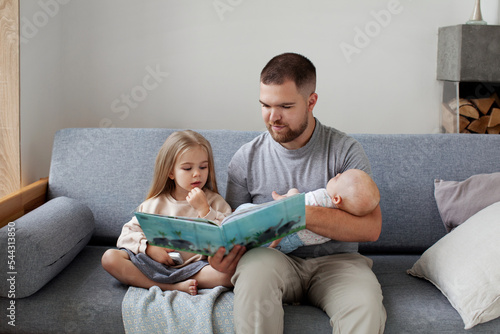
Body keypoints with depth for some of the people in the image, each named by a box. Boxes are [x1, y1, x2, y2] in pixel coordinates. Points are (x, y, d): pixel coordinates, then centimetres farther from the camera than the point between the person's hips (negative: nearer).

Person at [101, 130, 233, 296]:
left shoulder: (215, 201, 7)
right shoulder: (154, 204, 11)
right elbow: (128, 234, 7)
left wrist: (203, 209, -11)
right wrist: (149, 248, -12)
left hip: (196, 267, -2)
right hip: (155, 266, 2)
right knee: (110, 257, -18)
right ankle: (174, 287, -27)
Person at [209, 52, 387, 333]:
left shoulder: (345, 151, -3)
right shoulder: (247, 158, 3)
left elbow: (371, 227, -12)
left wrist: (303, 214, -26)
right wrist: (222, 257, -17)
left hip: (335, 260, -1)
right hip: (273, 257, 1)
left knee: (366, 307, -33)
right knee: (255, 268, -35)